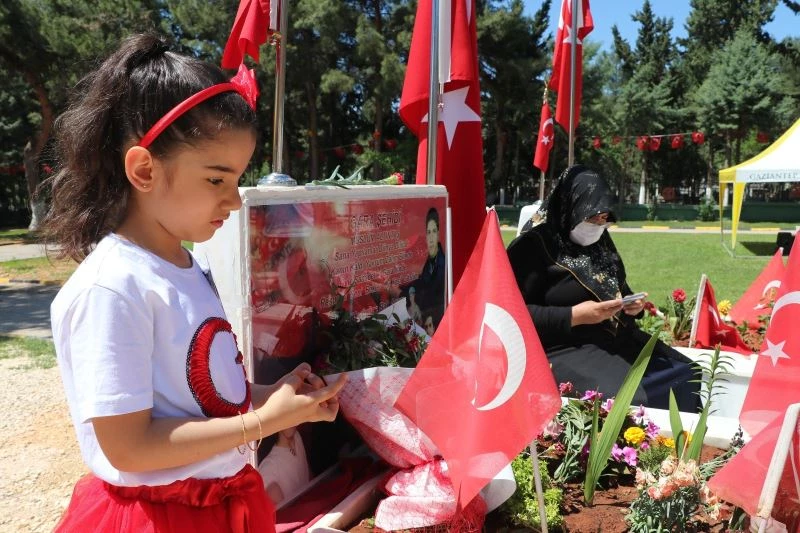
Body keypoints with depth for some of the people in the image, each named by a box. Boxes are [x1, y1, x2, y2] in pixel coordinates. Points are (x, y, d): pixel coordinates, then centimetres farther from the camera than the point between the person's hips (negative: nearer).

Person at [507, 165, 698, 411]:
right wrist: (574, 316, -20)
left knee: (684, 375, 0)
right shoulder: (533, 247, -9)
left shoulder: (600, 242, 14)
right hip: (566, 348, -8)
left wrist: (633, 305, 3)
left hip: (618, 339, 8)